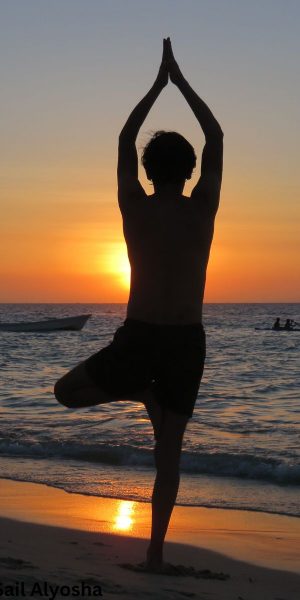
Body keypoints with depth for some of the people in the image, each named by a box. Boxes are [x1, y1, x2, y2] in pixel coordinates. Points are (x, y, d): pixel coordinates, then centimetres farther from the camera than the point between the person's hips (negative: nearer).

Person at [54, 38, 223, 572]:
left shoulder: (134, 207, -4)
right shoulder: (203, 208, -2)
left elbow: (124, 141, 11)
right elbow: (216, 138, 11)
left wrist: (158, 84, 18)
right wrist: (180, 80, 16)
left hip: (139, 340, -2)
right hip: (187, 344, 2)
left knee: (66, 391, 22)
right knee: (169, 451, 12)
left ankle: (140, 390, 3)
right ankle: (155, 551, 8)